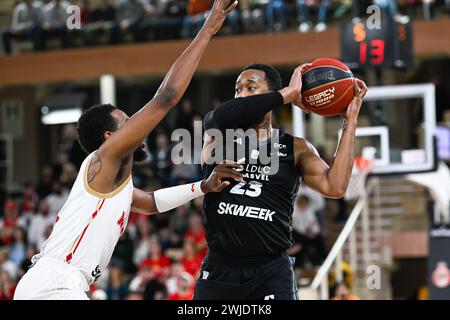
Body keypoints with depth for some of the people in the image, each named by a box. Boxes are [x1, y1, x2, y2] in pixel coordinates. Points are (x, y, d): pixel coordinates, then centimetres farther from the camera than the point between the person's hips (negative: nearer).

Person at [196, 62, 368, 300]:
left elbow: (334, 187, -12)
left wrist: (350, 121, -11)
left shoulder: (295, 149, 4)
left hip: (272, 272, -1)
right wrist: (288, 94, -17)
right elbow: (222, 116, -21)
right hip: (219, 270, 1)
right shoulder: (217, 135, 5)